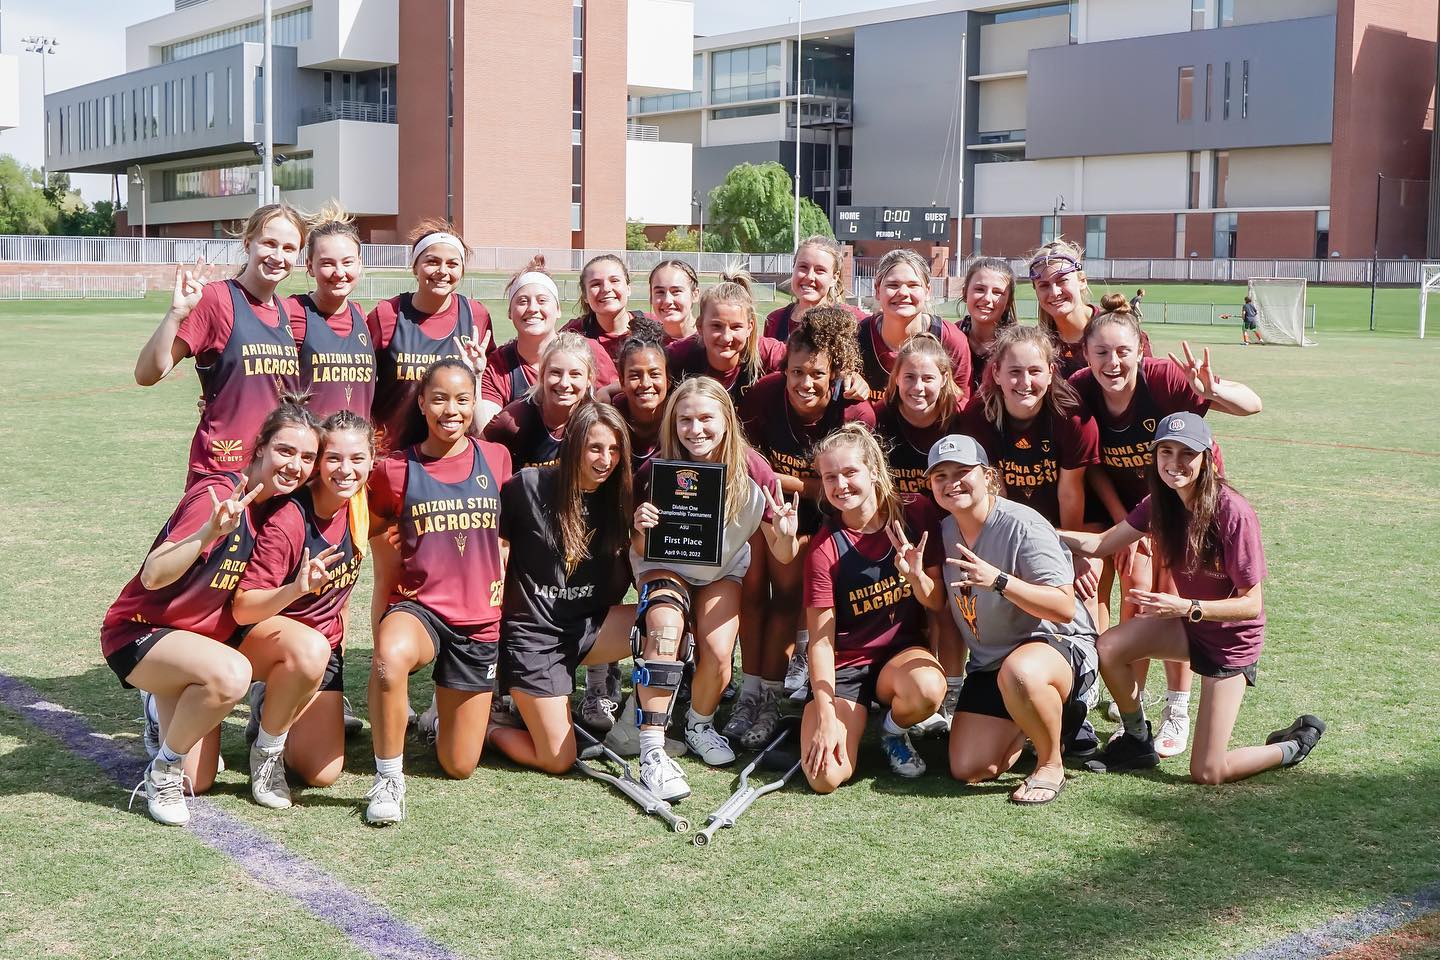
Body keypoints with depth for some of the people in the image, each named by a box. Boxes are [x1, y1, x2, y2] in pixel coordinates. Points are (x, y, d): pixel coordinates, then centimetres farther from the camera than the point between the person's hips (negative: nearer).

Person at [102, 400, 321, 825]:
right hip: (139, 632, -8)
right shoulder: (219, 495, -24)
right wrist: (211, 531, -47)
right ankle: (163, 770, -13)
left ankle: (164, 712, 36)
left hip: (198, 639, 8)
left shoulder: (275, 504, -1)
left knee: (196, 784, 6)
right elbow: (153, 576, -34)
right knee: (231, 673, -39)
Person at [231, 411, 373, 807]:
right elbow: (242, 610, -29)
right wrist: (295, 590, -43)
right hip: (262, 634, -5)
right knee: (311, 649, -41)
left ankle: (268, 705, 26)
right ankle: (265, 748, -14)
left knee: (323, 774, -3)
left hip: (325, 644, 6)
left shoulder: (359, 504, -8)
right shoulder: (287, 522, -26)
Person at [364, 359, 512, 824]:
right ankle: (389, 779, -20)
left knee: (459, 766, 5)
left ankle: (449, 714, 42)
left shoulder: (496, 458, 2)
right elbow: (380, 534, 13)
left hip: (479, 618, 2)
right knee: (390, 657, -42)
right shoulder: (395, 469, -3)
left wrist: (503, 574, 4)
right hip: (418, 607, -2)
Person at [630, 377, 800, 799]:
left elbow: (782, 556, -16)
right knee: (664, 629, -31)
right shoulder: (657, 472, -23)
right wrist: (640, 529, -37)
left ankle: (699, 725, 15)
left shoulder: (752, 472, -23)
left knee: (719, 653, -20)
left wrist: (787, 535, -40)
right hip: (665, 566, -1)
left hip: (722, 570, 2)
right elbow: (641, 552, -13)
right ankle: (652, 752, -30)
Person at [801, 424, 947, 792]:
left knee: (928, 689, -37)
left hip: (902, 651, 2)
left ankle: (894, 730, 2)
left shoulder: (915, 513, -5)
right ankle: (856, 723, 14)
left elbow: (938, 603, 0)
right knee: (825, 777, -23)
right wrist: (826, 717, -19)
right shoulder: (824, 548, -12)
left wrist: (916, 575, -23)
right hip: (843, 666, -2)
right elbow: (821, 638, -12)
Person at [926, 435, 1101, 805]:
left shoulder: (1022, 525, -20)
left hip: (1059, 645, -7)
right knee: (969, 771, -6)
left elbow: (1064, 608, -26)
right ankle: (1027, 726, 25)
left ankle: (1051, 765, -14)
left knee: (1018, 673, -43)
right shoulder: (945, 532, 2)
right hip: (988, 663, 7)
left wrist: (998, 580, -38)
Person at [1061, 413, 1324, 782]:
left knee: (1207, 774, -7)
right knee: (1109, 647, -21)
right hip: (1189, 624, 6)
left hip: (1232, 638, -6)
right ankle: (1138, 742, 5)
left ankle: (1296, 744, 20)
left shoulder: (1233, 512, -28)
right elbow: (1099, 544, -5)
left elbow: (1251, 605, -24)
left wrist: (1186, 608, -35)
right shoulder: (1160, 503, -8)